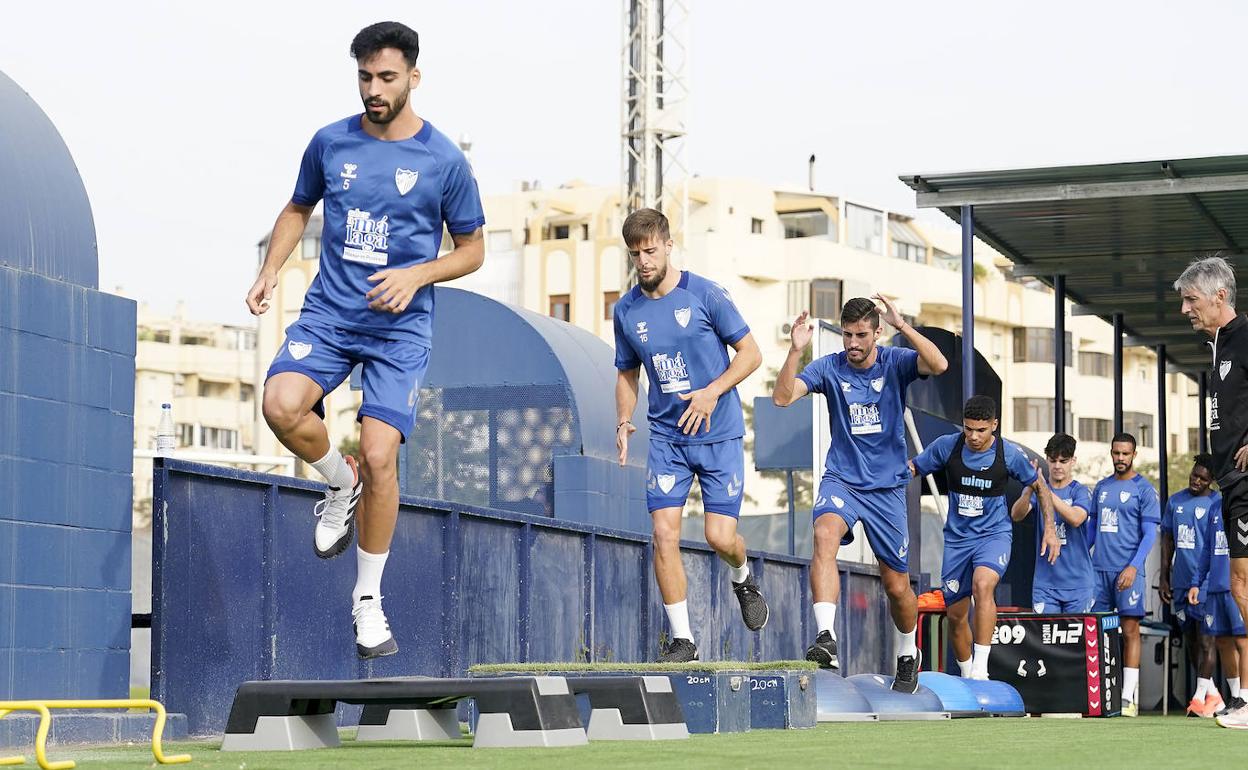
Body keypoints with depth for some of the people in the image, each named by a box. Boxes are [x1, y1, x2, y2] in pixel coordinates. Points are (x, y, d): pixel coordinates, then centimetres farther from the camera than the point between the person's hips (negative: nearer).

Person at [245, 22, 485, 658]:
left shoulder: (444, 161, -3)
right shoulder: (331, 143, 4)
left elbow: (471, 250, 5)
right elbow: (298, 209, 21)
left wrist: (416, 275, -13)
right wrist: (270, 271, 4)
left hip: (399, 327, -2)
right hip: (328, 313, 2)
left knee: (379, 457, -11)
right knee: (281, 404, -26)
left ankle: (368, 599, 8)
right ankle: (339, 482, 6)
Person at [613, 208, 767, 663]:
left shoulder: (705, 295, -8)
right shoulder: (627, 311, 4)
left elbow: (750, 353, -4)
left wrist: (712, 392, -18)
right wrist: (623, 423, 0)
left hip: (719, 435, -3)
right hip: (666, 438, 3)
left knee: (720, 537, -7)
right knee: (664, 534, -10)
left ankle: (742, 579, 30)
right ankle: (682, 639, 0)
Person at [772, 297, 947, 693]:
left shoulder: (895, 362, -5)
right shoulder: (829, 368, -3)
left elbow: (939, 365, -24)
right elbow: (782, 397, -14)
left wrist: (902, 325, -31)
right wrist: (795, 350, -25)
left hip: (887, 486, 0)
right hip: (841, 480, 0)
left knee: (897, 586, 6)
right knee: (825, 534, -34)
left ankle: (908, 653, 35)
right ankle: (826, 638, -42)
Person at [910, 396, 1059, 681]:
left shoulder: (1010, 453, -9)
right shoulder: (946, 446, -8)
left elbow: (1039, 486, 7)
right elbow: (912, 469, 5)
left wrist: (1050, 528, 1)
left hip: (994, 533, -3)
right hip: (957, 537, 3)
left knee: (983, 584, -33)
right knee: (955, 614, 6)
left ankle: (980, 669, -32)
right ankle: (966, 678, 28)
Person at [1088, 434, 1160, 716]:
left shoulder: (1144, 489, -1)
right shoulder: (1101, 487, 15)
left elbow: (1150, 534, -5)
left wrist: (1133, 566, -16)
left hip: (1128, 570, -5)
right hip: (1099, 568, 5)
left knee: (1130, 630, -4)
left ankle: (1129, 697, -4)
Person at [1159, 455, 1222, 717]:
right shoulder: (1175, 501, 13)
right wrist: (1163, 577, 13)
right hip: (1181, 581, 6)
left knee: (1205, 638, -8)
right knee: (1190, 639, 10)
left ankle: (1200, 697, -8)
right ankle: (1212, 695, 20)